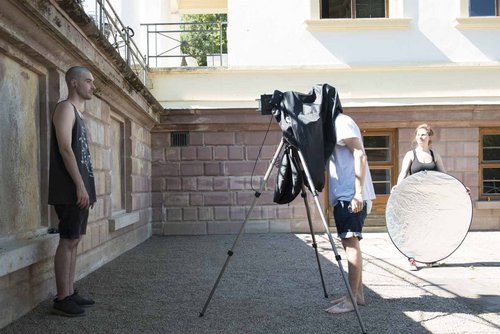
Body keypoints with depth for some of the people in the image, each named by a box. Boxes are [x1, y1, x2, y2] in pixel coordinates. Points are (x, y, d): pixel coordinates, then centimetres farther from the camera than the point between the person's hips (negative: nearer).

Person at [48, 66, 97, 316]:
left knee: (74, 241, 10)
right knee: (68, 241, -7)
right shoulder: (65, 108, -7)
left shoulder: (77, 113, 21)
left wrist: (87, 189, 19)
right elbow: (65, 149, -17)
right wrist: (80, 186, -20)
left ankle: (69, 293, 16)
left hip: (80, 189, 9)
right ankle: (62, 299, -2)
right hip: (70, 189, -9)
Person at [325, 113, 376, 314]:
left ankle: (351, 299, -9)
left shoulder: (342, 122, -8)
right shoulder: (334, 125, 21)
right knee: (349, 243, 11)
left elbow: (360, 156, -18)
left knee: (351, 243, -10)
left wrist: (358, 192, -23)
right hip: (343, 195, 10)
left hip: (351, 196, -10)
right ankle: (357, 293, 18)